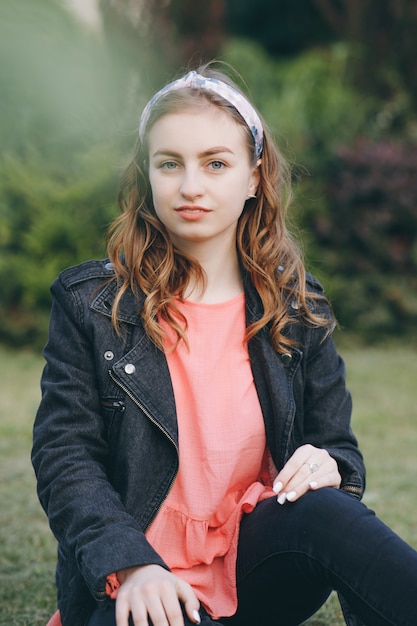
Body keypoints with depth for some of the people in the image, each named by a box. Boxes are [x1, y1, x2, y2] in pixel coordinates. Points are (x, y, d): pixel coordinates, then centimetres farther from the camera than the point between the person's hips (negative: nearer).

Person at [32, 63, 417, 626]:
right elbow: (63, 454, -5)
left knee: (323, 511, -31)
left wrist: (327, 466, -14)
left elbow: (338, 448, 13)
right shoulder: (91, 303, 0)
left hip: (257, 563, 3)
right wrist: (131, 565, -22)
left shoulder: (297, 305, 8)